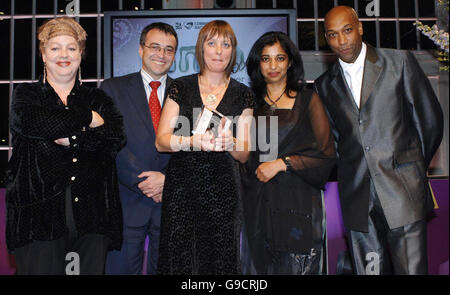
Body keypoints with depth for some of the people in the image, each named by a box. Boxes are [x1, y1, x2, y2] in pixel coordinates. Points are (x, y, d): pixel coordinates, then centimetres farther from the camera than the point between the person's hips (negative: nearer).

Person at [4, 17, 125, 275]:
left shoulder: (98, 99, 15)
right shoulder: (26, 95, 12)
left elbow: (116, 139, -2)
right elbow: (33, 123, -12)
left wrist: (71, 137, -10)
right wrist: (87, 119, -5)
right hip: (39, 215, -1)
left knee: (91, 270, 3)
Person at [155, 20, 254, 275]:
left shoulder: (242, 94, 6)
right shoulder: (181, 87, 4)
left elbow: (244, 154, 3)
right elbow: (162, 141, -1)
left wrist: (230, 143, -19)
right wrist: (193, 141, -20)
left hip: (222, 190, 1)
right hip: (180, 188, 0)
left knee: (220, 262, 3)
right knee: (178, 260, 1)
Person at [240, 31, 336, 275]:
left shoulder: (307, 100, 3)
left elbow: (327, 154, -3)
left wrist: (282, 163, -10)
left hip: (299, 200, -2)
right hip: (258, 204, 2)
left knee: (297, 267, 2)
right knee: (262, 266, 8)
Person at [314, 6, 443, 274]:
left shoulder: (400, 62, 3)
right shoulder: (325, 85, 10)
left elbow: (431, 119, 7)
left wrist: (415, 168, 11)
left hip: (403, 192, -2)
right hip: (357, 200, 3)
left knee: (412, 268, -2)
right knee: (368, 269, 7)